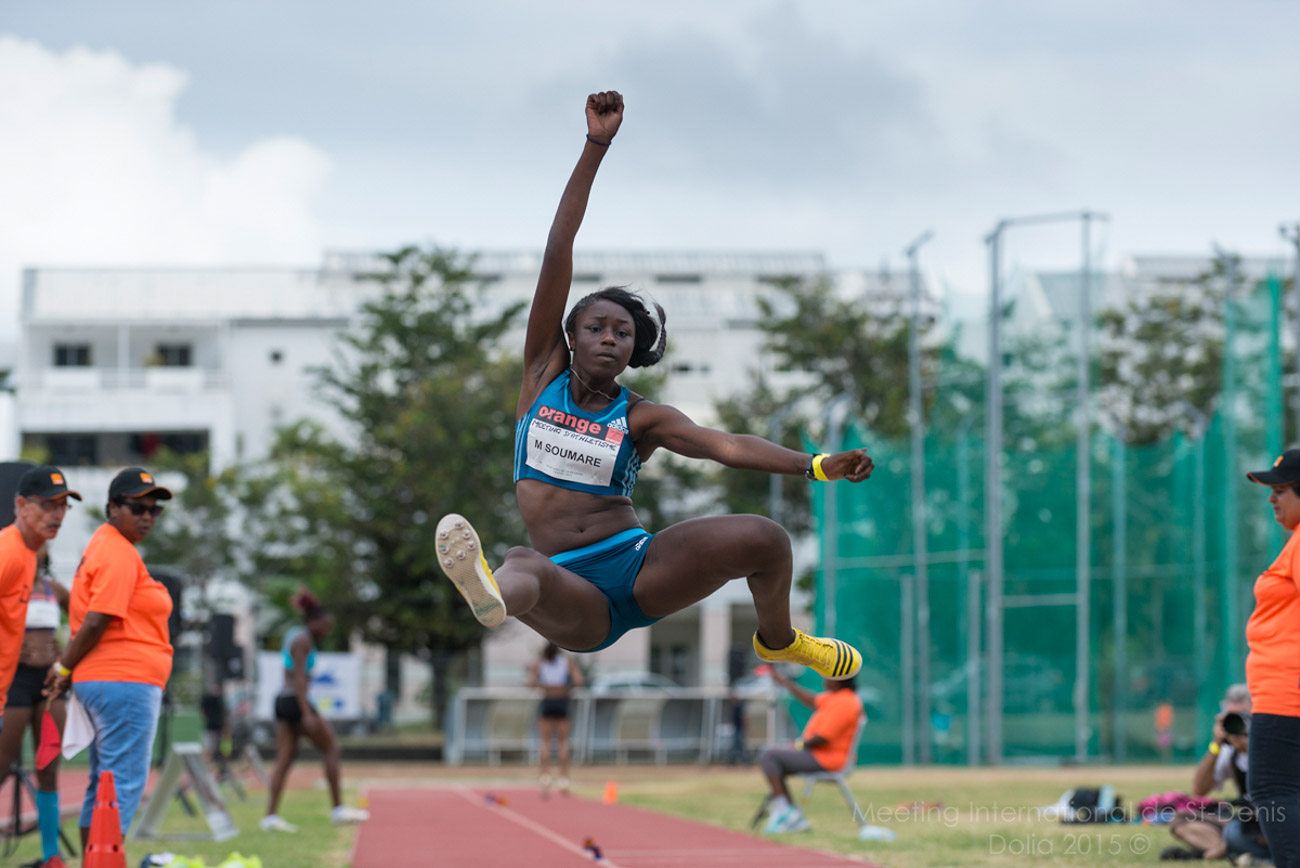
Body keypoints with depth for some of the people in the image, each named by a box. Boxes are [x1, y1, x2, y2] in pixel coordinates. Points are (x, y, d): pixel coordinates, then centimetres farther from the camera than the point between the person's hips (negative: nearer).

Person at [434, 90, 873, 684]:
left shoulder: (641, 418, 7)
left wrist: (813, 466, -27)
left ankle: (778, 640, 16)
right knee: (524, 565, -37)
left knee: (765, 540, -17)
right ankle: (492, 594, -78)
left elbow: (724, 445, -9)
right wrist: (595, 147, -4)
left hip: (639, 565, 2)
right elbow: (558, 255, 2)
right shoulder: (544, 372, 9)